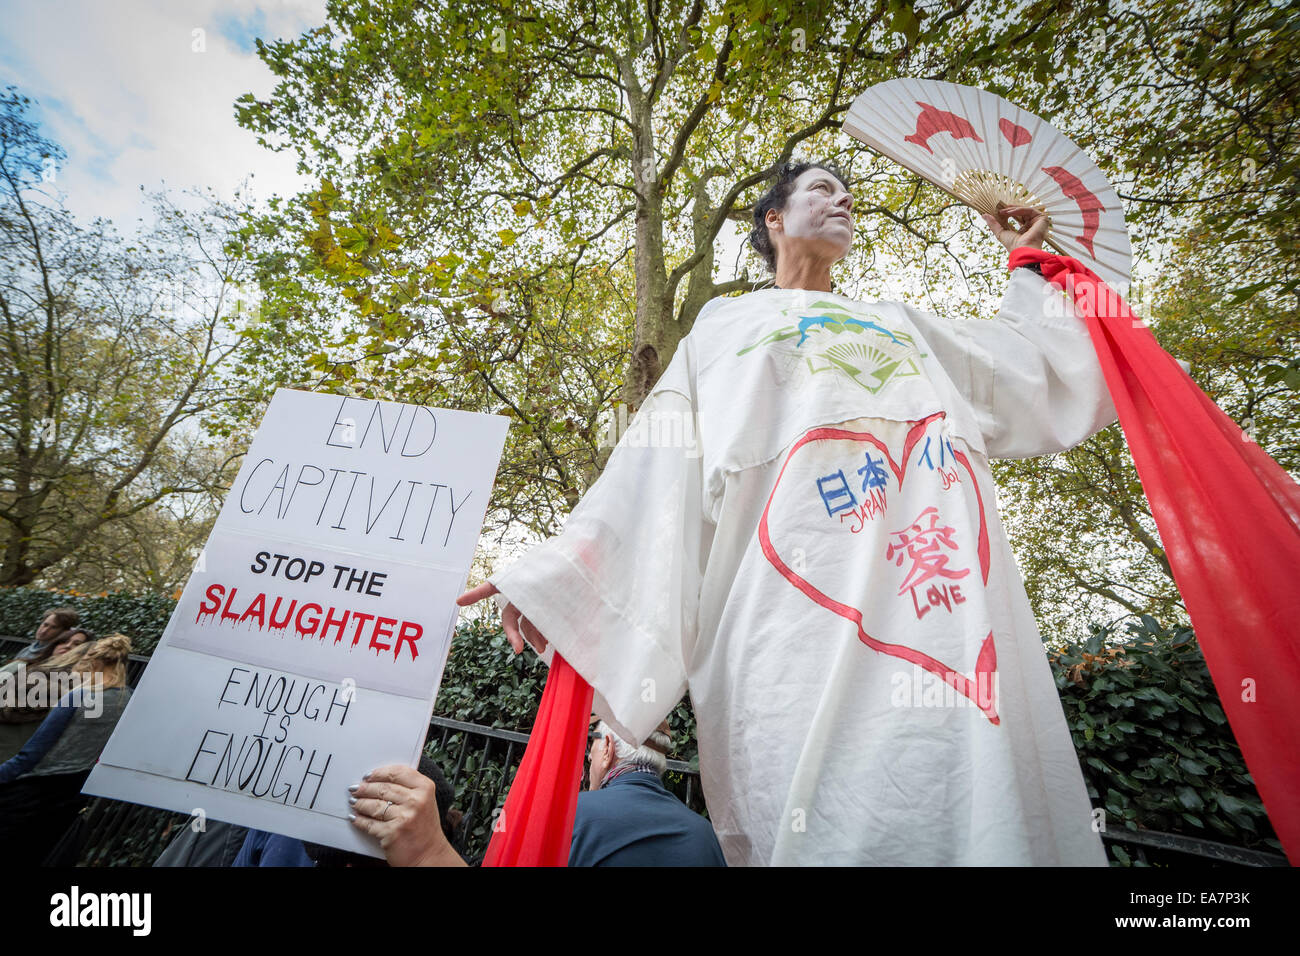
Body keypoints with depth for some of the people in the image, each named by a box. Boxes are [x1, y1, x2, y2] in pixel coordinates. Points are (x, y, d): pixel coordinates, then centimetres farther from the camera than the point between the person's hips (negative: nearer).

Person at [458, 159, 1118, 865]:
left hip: (936, 557, 4)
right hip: (797, 578, -3)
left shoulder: (900, 322, 34)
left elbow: (1035, 371, 37)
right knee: (822, 812, -14)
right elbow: (663, 455, 13)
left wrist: (1029, 260, 42)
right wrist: (567, 570, 4)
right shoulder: (726, 323, 24)